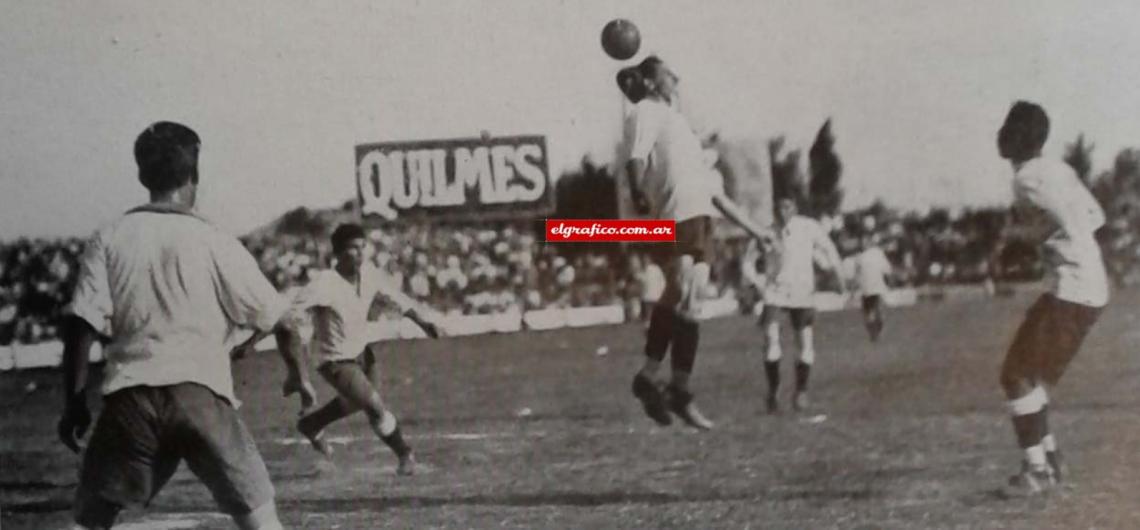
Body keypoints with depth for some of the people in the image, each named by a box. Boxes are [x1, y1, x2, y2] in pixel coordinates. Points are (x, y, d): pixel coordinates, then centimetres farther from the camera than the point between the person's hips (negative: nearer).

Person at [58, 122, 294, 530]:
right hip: (200, 393, -1)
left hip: (129, 397, 2)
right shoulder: (213, 242, 3)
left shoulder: (109, 239, 7)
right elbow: (272, 317, 9)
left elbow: (80, 326, 1)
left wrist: (74, 403, 7)